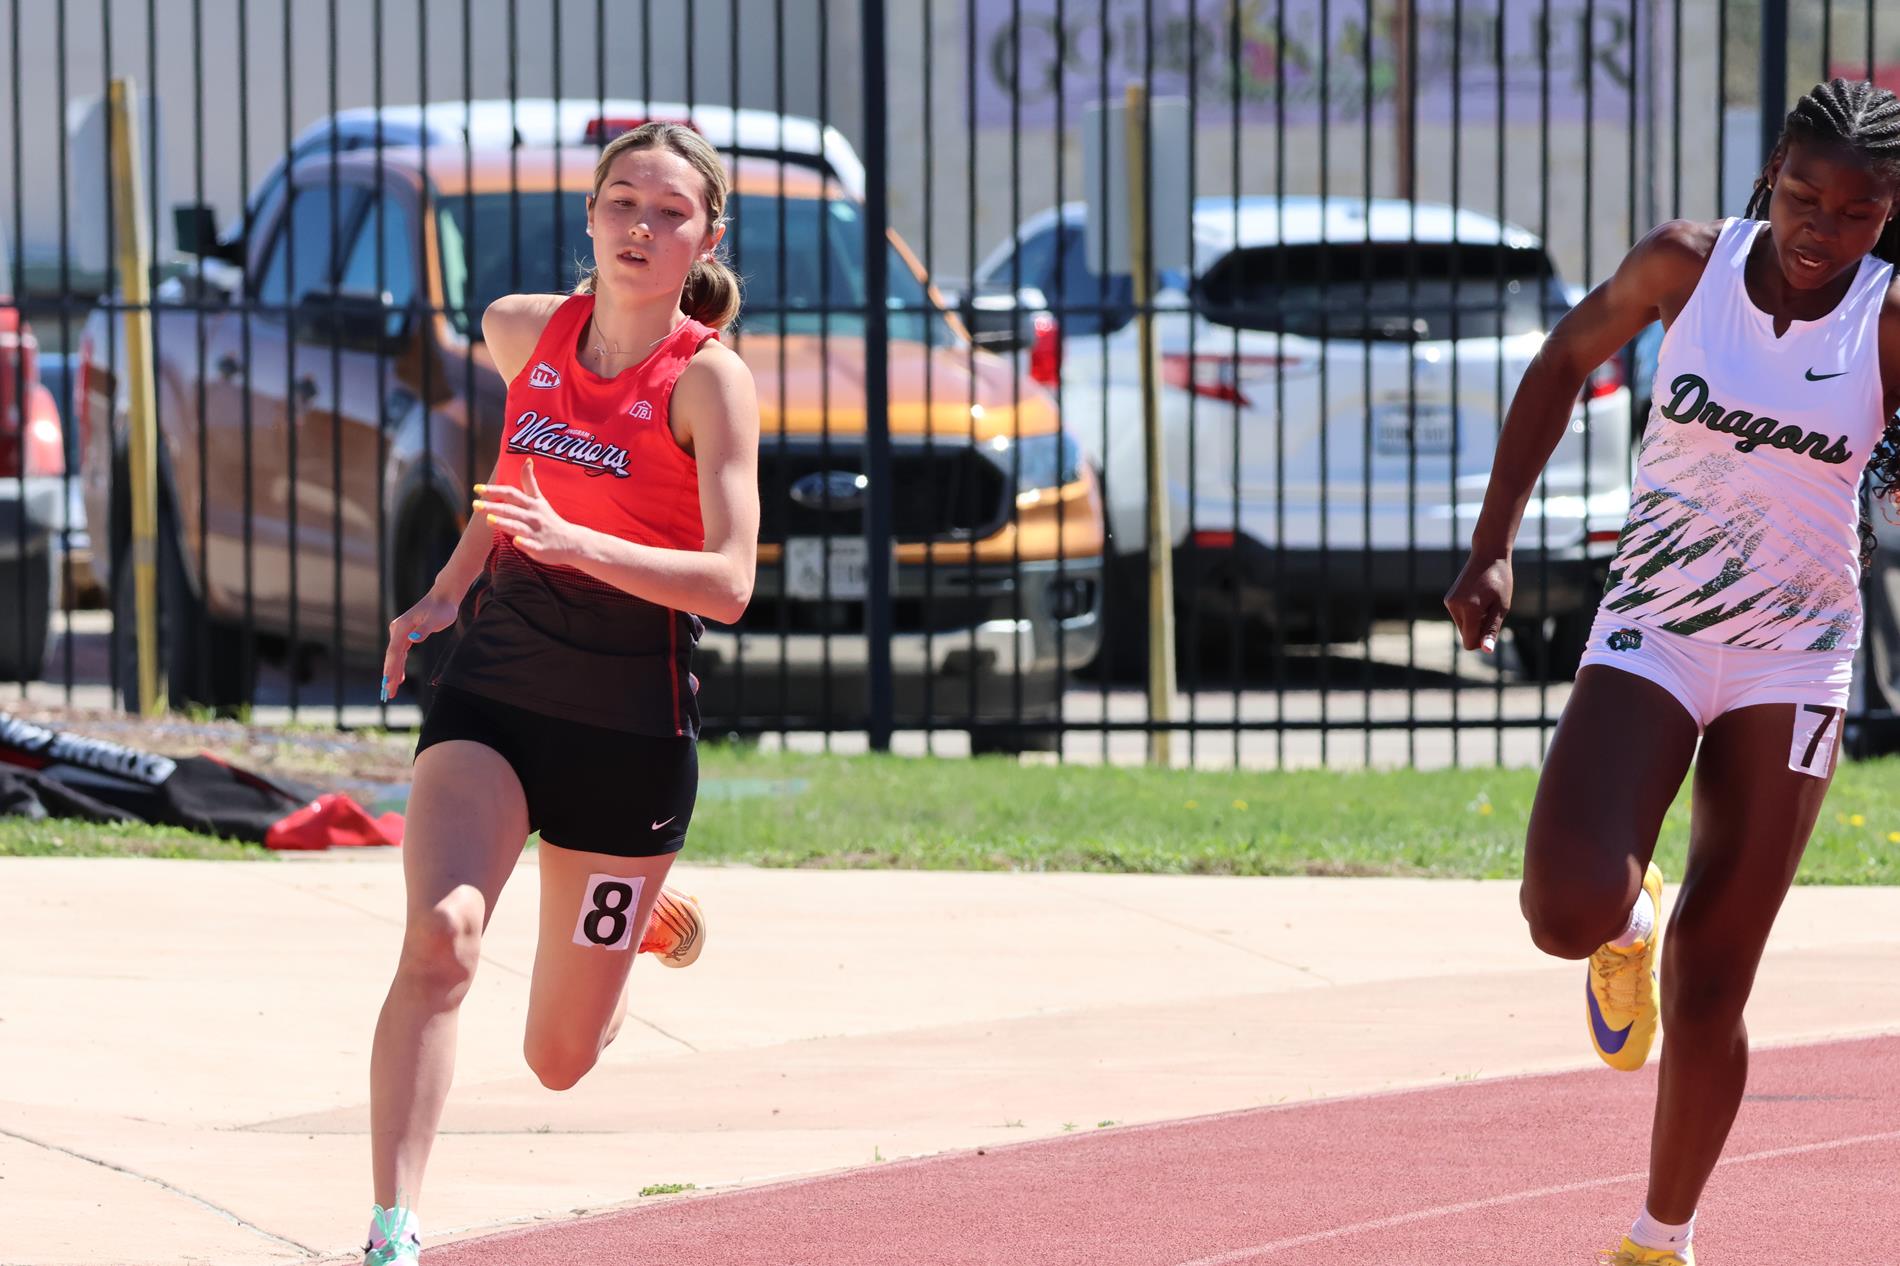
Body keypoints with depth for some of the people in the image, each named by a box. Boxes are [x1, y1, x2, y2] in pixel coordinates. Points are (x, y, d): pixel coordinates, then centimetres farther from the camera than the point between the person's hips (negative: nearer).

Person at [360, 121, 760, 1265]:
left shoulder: (711, 378, -12)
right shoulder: (521, 330, 3)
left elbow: (729, 583, -20)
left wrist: (570, 539, -32)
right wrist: (448, 591, 17)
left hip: (632, 718, -3)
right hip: (494, 682, 3)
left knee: (559, 1060, 9)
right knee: (439, 938, -27)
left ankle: (650, 913, 44)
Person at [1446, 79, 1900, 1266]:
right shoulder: (1689, 264, -6)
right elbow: (1565, 363, 9)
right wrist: (1492, 544, 5)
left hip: (1791, 664, 0)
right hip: (1649, 635, 0)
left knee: (1710, 989, 1)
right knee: (1572, 913, -21)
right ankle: (1633, 917, 18)